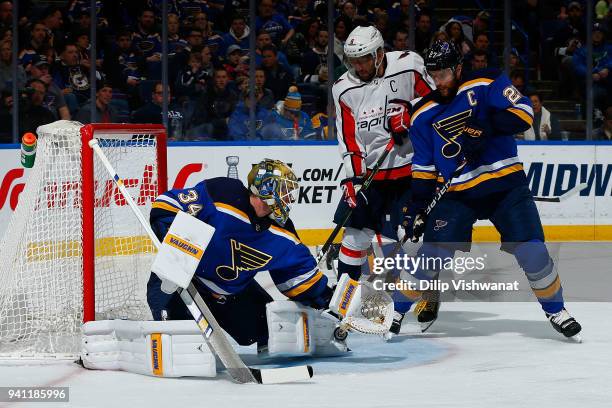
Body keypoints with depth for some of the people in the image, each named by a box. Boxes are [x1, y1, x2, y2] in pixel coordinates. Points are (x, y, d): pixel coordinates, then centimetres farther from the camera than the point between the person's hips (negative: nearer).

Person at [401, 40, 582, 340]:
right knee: (433, 252, -10)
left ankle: (555, 309, 9)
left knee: (531, 250, -11)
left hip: (506, 184, -2)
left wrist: (485, 128, -26)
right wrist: (415, 210, 0)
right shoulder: (424, 115, 5)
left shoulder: (485, 88, -5)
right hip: (456, 193, 2)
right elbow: (423, 169, 7)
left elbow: (523, 113, -15)